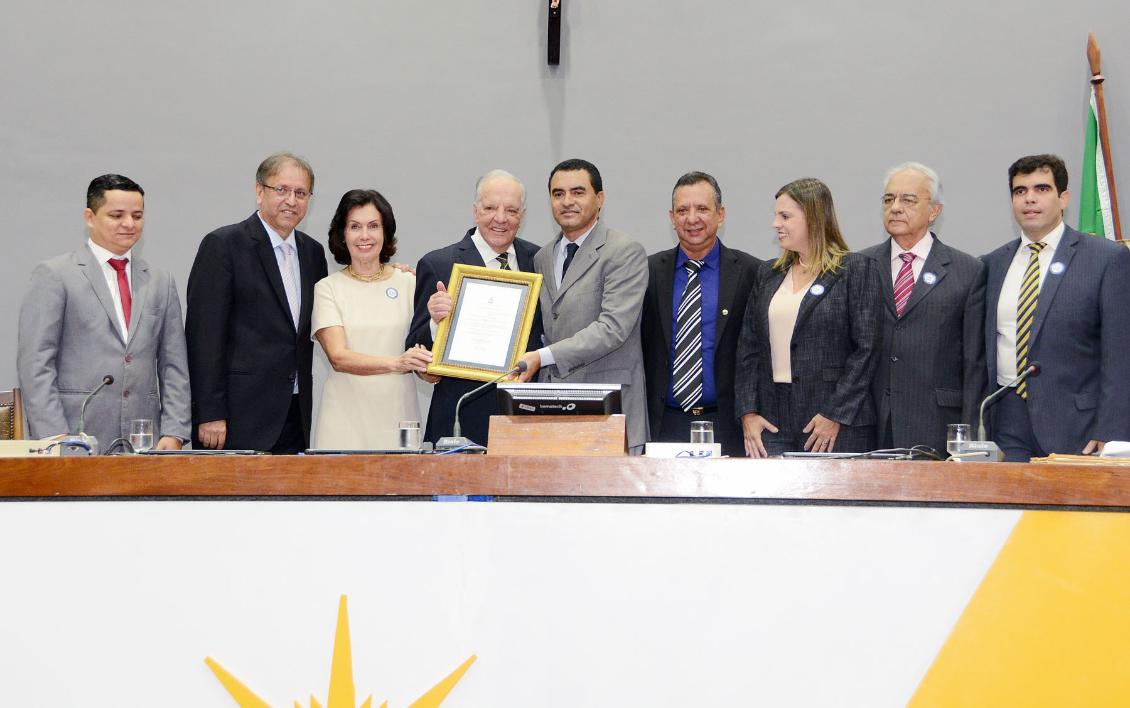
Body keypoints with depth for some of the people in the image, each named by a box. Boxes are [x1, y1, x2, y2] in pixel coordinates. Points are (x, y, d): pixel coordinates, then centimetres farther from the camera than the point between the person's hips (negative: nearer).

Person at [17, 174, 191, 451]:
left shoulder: (160, 282, 14)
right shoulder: (53, 275, 1)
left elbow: (173, 366, 12)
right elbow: (35, 362, -5)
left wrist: (173, 433, 1)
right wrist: (55, 438, -12)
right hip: (75, 444, -3)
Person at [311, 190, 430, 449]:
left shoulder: (408, 283, 7)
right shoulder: (328, 288, 3)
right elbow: (338, 357, -9)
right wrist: (397, 363, -22)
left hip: (398, 414, 1)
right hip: (346, 416, -1)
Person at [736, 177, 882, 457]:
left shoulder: (857, 269, 0)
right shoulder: (768, 275, 16)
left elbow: (866, 349, -6)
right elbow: (748, 349, 14)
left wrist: (836, 416, -12)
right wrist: (748, 413, 2)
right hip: (772, 425, 4)